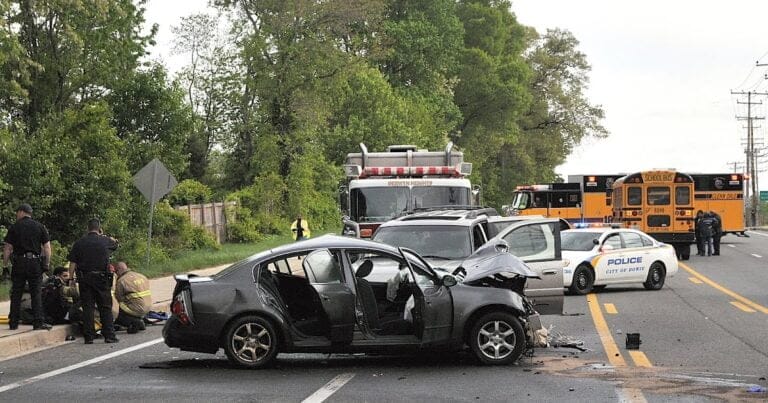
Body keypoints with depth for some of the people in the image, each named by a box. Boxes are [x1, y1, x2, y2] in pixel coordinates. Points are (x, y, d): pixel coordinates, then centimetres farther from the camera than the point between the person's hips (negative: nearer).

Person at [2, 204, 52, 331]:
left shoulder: (14, 227, 2)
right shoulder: (40, 227, 5)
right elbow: (47, 247, 2)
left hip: (19, 263, -1)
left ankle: (13, 322, 8)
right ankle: (38, 322, -4)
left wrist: (5, 265, 3)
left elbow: (7, 248, -2)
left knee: (16, 294, 6)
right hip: (35, 263, 1)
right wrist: (46, 265, 7)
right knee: (36, 293, 2)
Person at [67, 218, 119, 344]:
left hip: (84, 279, 1)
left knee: (87, 307, 3)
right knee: (105, 307, 5)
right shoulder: (105, 241, 0)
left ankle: (88, 337, 2)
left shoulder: (79, 243, 3)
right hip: (101, 278, -1)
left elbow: (72, 263, 1)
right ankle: (109, 335, 3)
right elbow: (115, 244, 24)